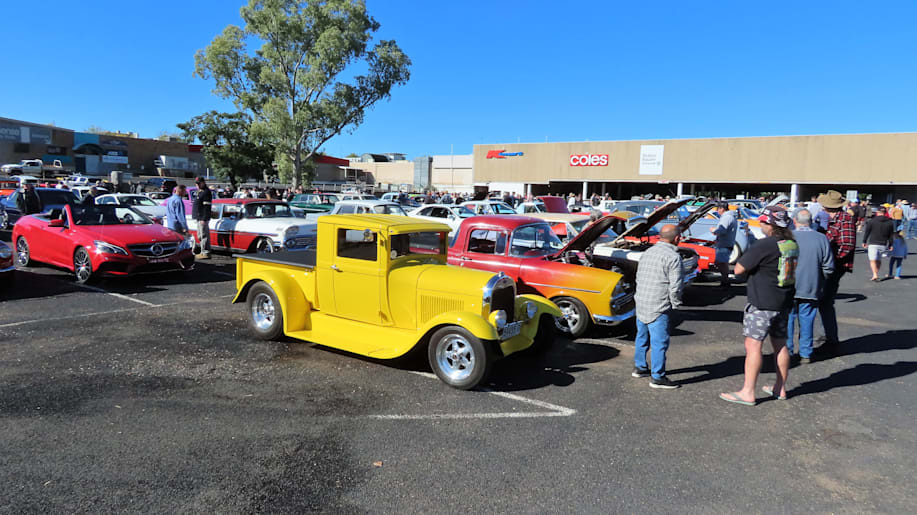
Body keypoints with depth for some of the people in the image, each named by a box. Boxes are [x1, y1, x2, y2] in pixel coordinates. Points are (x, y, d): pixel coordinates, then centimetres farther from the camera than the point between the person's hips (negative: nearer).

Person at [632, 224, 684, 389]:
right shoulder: (673, 257, -14)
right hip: (658, 308, -8)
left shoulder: (648, 252, 11)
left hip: (641, 303, 8)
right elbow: (675, 287, -16)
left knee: (642, 337, 21)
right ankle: (657, 377, 7)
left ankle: (639, 367, 34)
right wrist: (675, 304, -1)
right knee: (660, 342, 0)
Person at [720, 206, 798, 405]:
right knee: (780, 344, 17)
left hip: (762, 304, -9)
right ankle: (780, 388, 29)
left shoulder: (764, 246, -19)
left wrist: (745, 256, 2)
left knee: (753, 345, -4)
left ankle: (747, 393, -1)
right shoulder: (792, 244, 6)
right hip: (784, 303, 9)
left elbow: (739, 269, -17)